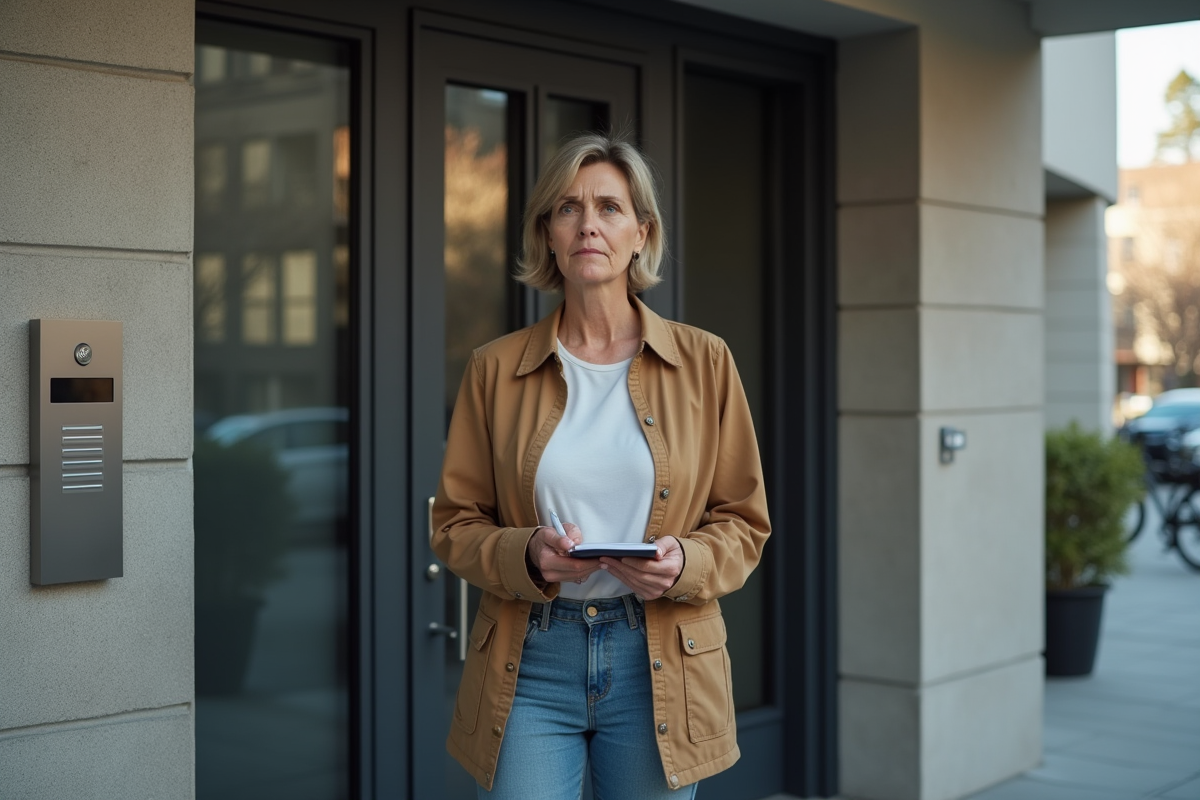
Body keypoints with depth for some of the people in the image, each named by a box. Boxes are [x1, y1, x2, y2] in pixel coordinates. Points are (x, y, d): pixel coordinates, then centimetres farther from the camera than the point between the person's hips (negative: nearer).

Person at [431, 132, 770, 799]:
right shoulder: (497, 369, 3)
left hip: (660, 665, 0)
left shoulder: (704, 362, 2)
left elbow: (744, 523, 6)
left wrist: (685, 562, -15)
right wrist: (527, 554, -14)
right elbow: (456, 524, 6)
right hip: (529, 662, 0)